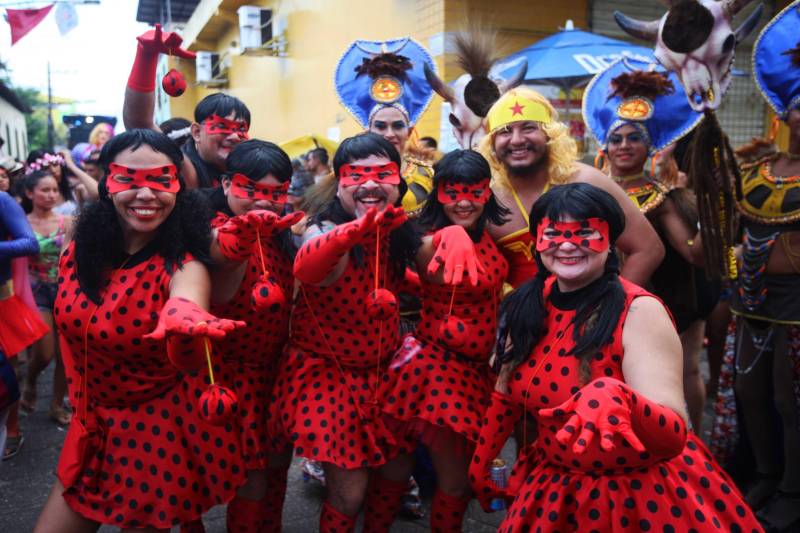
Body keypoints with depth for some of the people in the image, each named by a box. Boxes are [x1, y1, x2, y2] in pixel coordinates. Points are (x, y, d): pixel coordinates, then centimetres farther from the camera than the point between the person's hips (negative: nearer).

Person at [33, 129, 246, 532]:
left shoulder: (183, 264, -22)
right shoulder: (79, 253, -7)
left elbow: (191, 362, -42)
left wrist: (186, 331, -64)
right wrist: (82, 404, 14)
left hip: (161, 430, -5)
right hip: (93, 422, 5)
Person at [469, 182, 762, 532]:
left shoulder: (638, 312, -21)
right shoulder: (530, 303, -6)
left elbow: (674, 435, -29)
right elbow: (507, 395, 7)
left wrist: (616, 400, -48)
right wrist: (480, 462, 14)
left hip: (642, 497, -5)